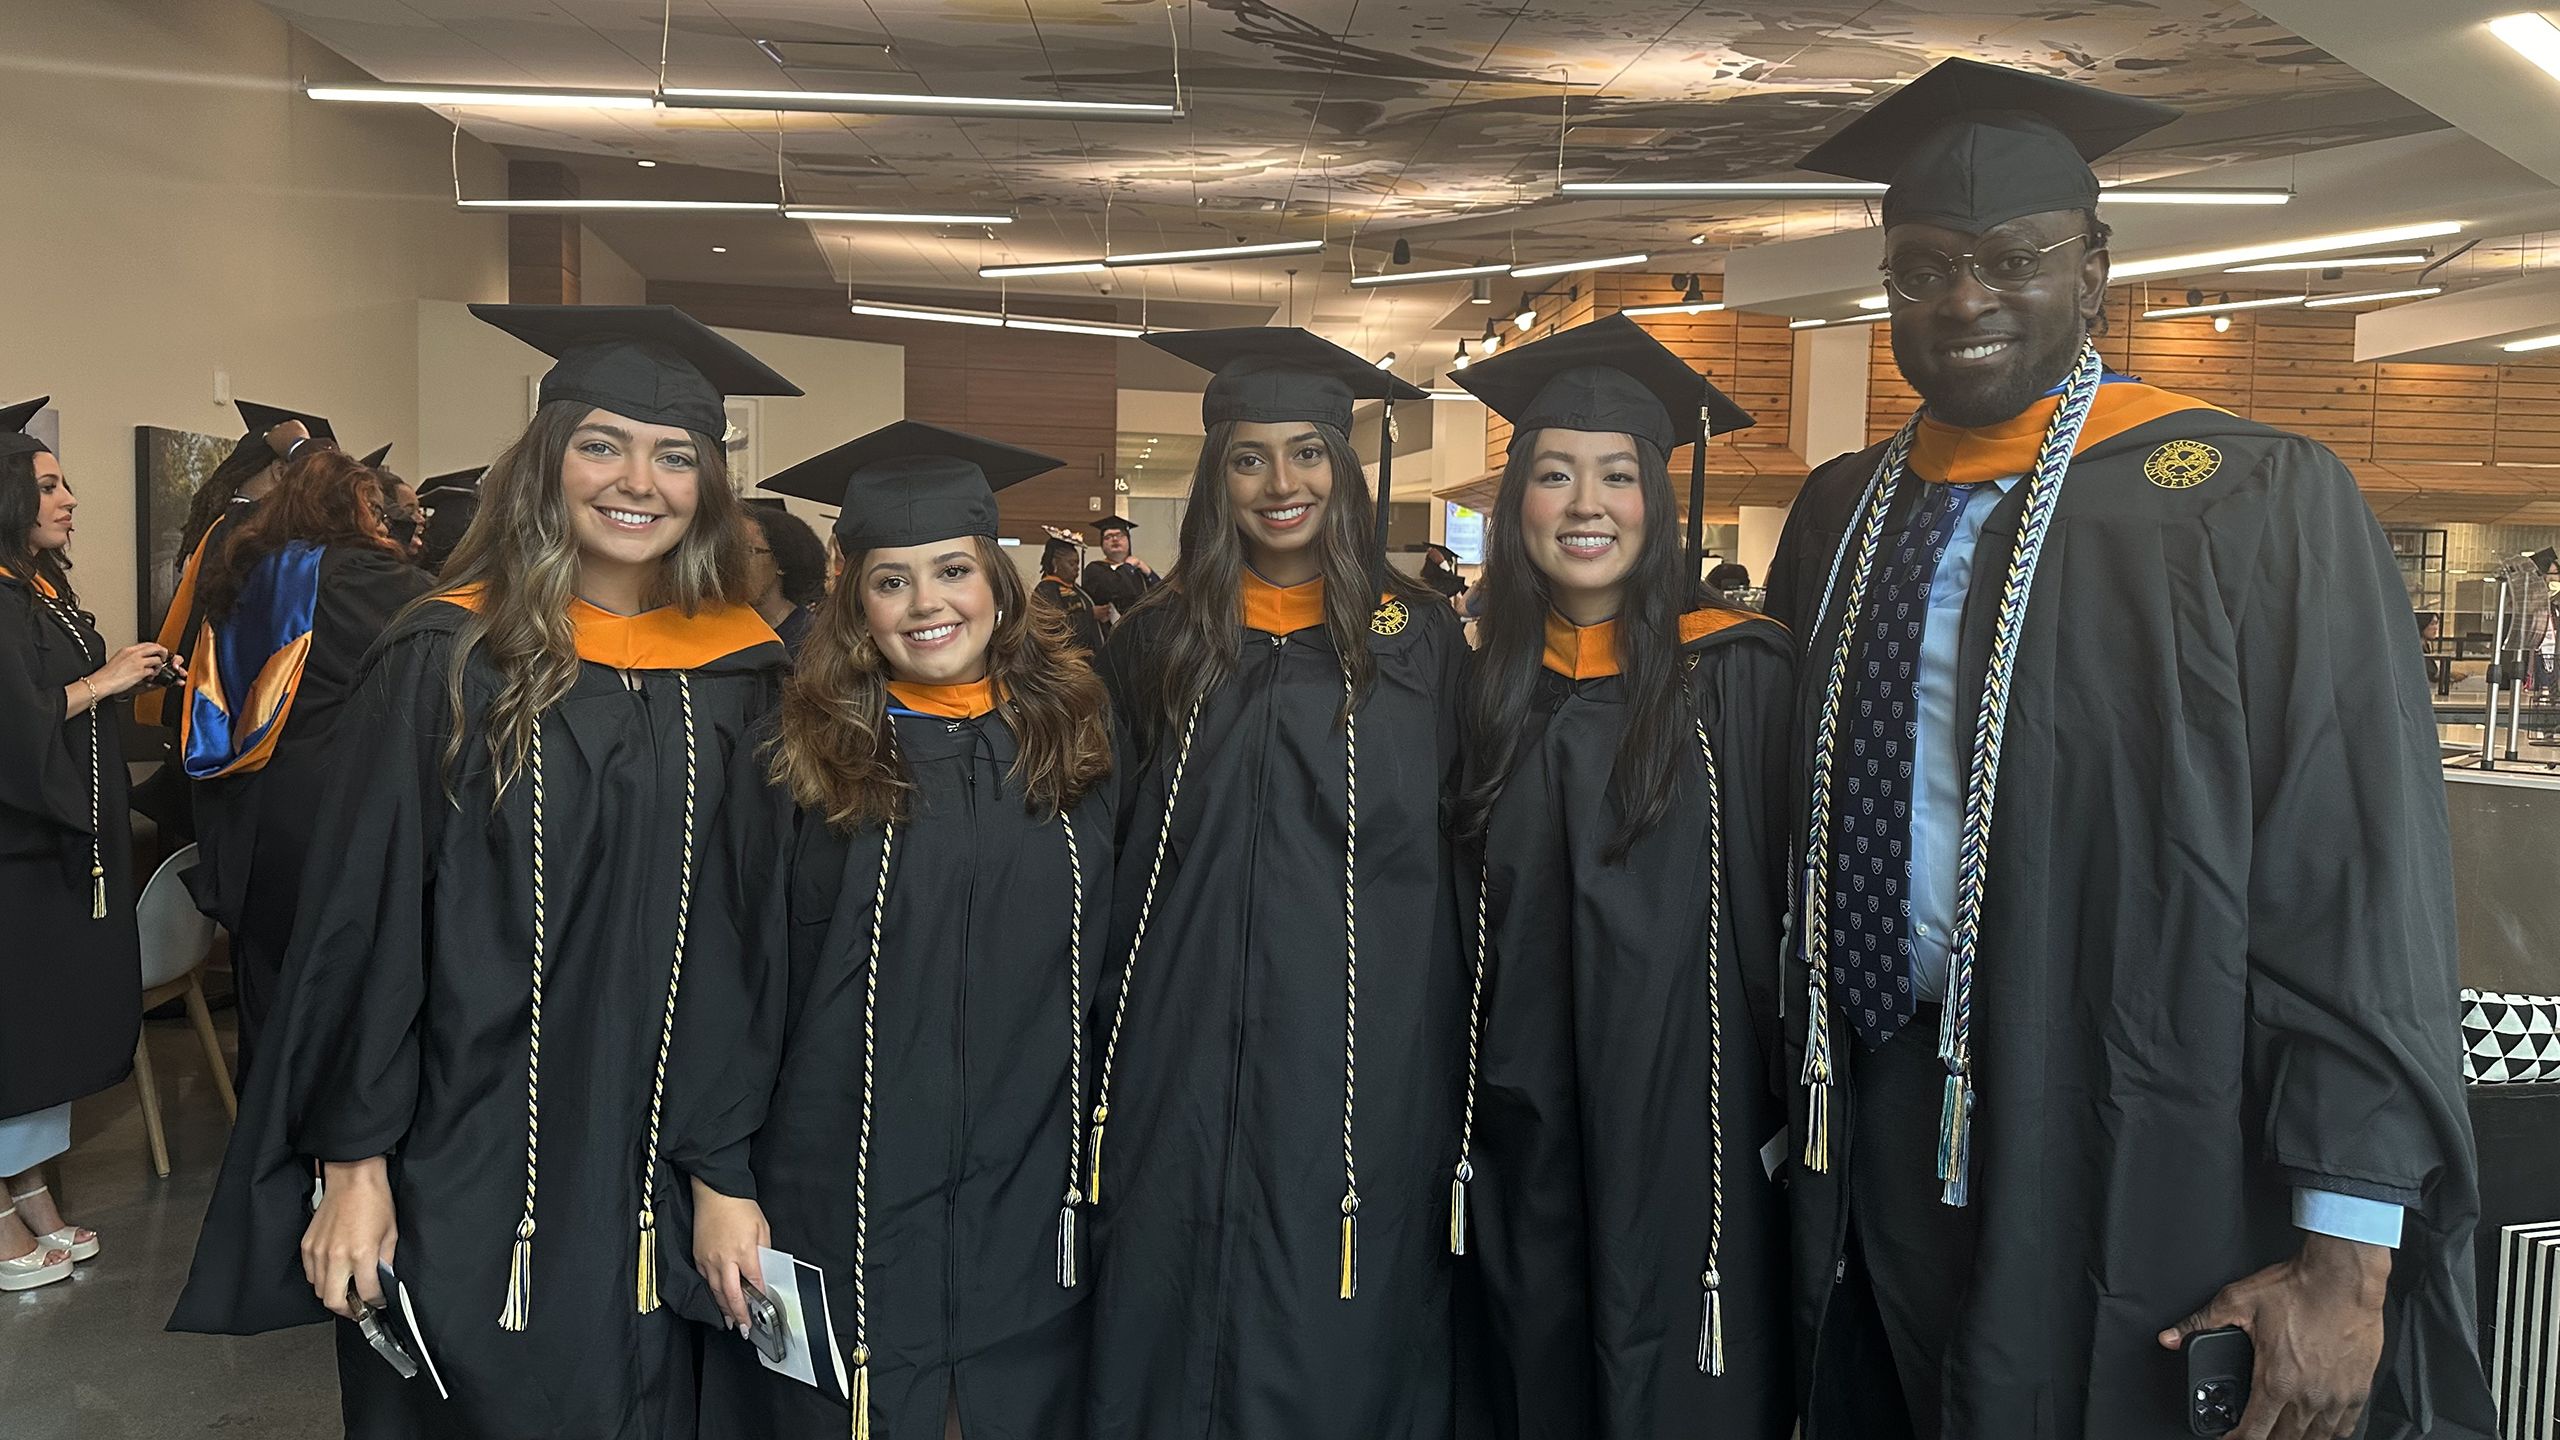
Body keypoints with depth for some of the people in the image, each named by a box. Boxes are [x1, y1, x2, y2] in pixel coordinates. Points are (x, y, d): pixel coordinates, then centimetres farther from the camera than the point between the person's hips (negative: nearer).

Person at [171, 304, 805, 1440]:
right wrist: (351, 1160, -8)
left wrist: (736, 1168, 3)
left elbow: (761, 933, 4)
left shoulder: (741, 676, 0)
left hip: (654, 1171, 2)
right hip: (462, 1174, -2)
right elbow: (363, 917, -6)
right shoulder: (450, 662, -7)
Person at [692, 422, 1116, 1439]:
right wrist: (720, 1185, -8)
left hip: (1028, 1205, 3)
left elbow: (1115, 963, 7)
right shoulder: (808, 755, -5)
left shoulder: (1070, 739, 2)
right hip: (845, 1196, -2)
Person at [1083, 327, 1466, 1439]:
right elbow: (1110, 859, 10)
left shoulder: (1416, 639, 3)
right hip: (1188, 1052, 1)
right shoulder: (1155, 646, 7)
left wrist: (1453, 1047, 1)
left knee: (1342, 1342, 6)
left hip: (1366, 1052, -1)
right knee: (1173, 1330, 8)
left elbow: (1458, 848, 5)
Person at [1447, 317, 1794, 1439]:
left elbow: (1786, 897, -7)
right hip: (1528, 1119, 4)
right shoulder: (1492, 682, 5)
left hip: (1684, 1108, -4)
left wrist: (1788, 1108, -8)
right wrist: (1465, 1103, 11)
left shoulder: (1740, 670, -9)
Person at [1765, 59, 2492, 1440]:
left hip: (2132, 1172, -4)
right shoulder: (1839, 514, 6)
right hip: (1876, 1146, 5)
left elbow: (2356, 879, -12)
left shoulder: (2252, 504, -9)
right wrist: (1803, 1108, 9)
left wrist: (2348, 1259, -15)